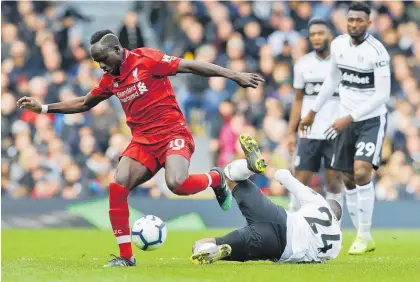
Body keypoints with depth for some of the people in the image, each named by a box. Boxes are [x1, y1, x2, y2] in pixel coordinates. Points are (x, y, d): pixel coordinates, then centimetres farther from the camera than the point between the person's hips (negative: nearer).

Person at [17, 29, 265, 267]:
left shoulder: (146, 59, -10)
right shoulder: (110, 79, 9)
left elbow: (191, 66, -11)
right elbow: (84, 104, 24)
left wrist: (235, 76, -14)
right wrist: (42, 108, 18)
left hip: (173, 133, -6)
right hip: (143, 141, 6)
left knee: (176, 184, -32)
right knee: (117, 188, -13)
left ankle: (215, 179, 3)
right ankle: (126, 256, -4)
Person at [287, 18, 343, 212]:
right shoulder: (303, 64, 7)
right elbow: (298, 100, 14)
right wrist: (291, 132, 7)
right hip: (309, 134, 3)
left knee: (334, 181, 1)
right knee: (300, 181, 2)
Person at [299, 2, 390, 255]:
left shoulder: (377, 51, -17)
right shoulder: (338, 45, 2)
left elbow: (382, 94, -19)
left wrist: (349, 118, -21)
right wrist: (313, 112, 23)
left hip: (372, 120, -7)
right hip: (347, 122, 7)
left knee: (362, 173, -21)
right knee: (348, 180, 6)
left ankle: (364, 236, -10)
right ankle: (364, 238, 16)